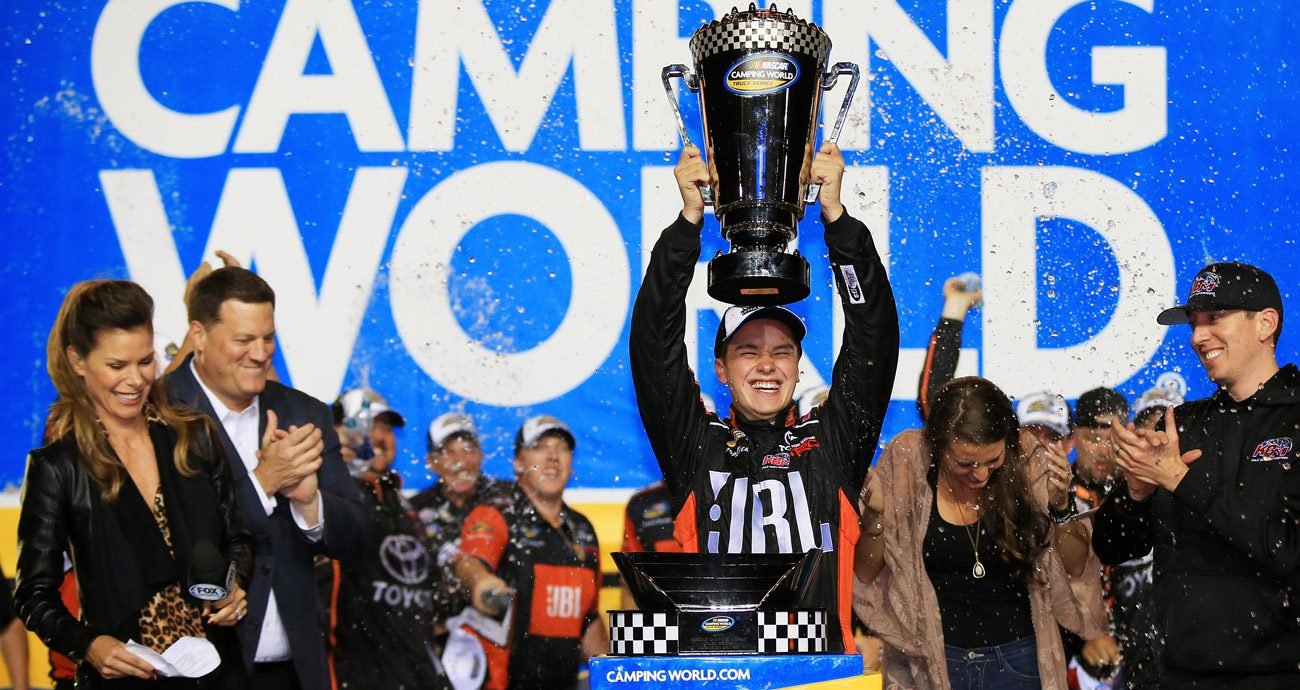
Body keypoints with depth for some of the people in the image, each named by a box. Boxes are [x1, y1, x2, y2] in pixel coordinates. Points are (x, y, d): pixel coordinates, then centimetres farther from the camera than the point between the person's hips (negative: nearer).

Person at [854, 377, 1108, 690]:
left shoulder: (1027, 459, -13)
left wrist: (1061, 506, -22)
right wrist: (873, 515, -26)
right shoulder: (906, 459, -15)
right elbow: (866, 573, -7)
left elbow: (1075, 569, -5)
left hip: (1017, 659, 1)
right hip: (930, 660, 0)